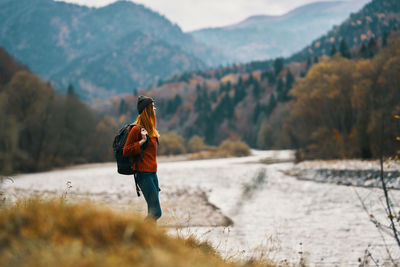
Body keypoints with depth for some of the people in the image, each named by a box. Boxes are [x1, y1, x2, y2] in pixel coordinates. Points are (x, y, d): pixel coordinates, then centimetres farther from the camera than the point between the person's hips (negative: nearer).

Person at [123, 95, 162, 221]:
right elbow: (126, 151, -13)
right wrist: (142, 141, -18)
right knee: (156, 212, -12)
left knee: (152, 212, 8)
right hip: (143, 174, -9)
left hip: (152, 173, 9)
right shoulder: (137, 129, -12)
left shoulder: (150, 129, 15)